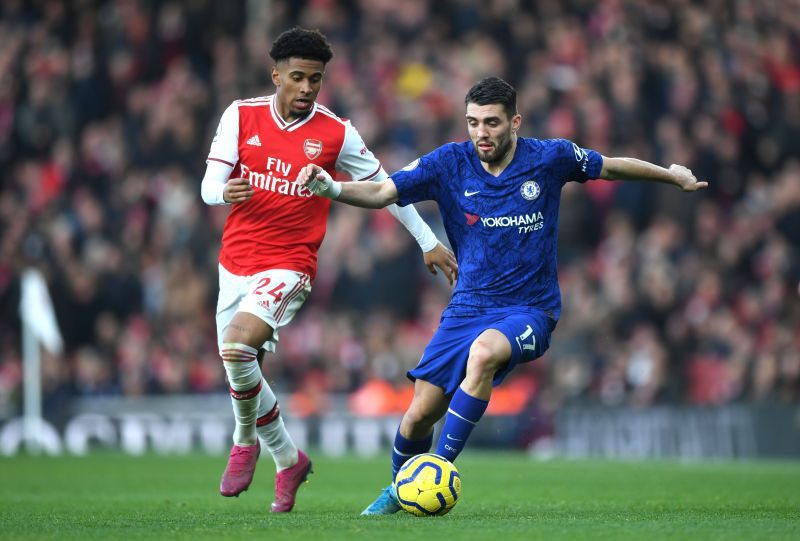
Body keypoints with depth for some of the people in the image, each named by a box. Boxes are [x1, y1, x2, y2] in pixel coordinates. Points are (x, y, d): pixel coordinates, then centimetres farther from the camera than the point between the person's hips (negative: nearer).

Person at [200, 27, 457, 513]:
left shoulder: (336, 134, -4)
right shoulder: (241, 116, 0)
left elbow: (383, 186, 8)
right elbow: (209, 186, -4)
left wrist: (429, 242, 11)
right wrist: (226, 192, -29)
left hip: (289, 266, -4)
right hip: (236, 262, 4)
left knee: (238, 348, -27)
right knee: (240, 368, 10)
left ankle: (246, 442, 0)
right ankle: (288, 460, 33)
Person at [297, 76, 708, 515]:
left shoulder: (549, 158, -7)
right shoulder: (449, 163, -6)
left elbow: (611, 167, 11)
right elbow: (381, 193, -11)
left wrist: (674, 176, 21)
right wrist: (329, 188, -30)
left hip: (530, 310, -2)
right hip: (467, 308, 2)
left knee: (483, 352, -37)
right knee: (419, 415, -4)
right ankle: (399, 490, 29)